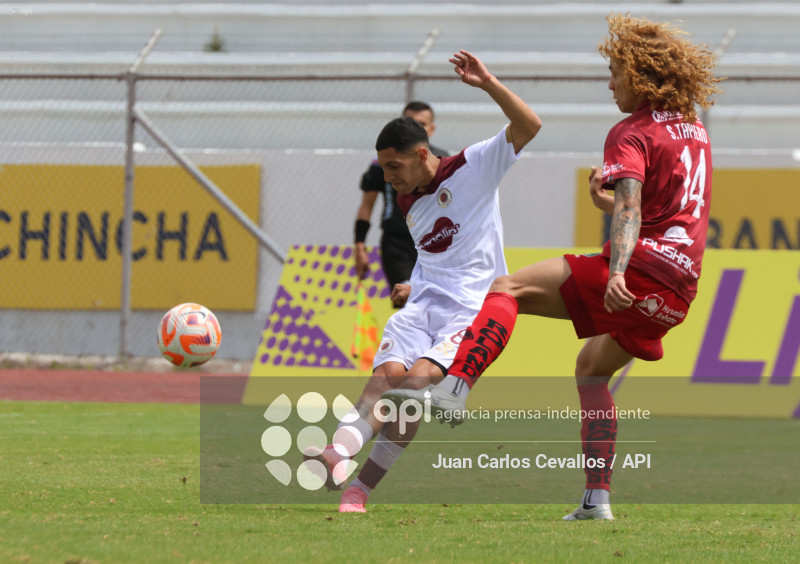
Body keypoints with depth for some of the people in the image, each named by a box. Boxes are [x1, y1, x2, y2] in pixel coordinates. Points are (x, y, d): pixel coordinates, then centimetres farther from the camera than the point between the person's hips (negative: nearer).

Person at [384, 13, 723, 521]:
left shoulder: (632, 135, -4)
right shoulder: (694, 130, 21)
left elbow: (629, 208, -22)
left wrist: (617, 273, -34)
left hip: (642, 270, -8)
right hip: (680, 292, 8)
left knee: (508, 289, -9)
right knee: (592, 369, 26)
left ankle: (455, 389, -29)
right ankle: (597, 499, 20)